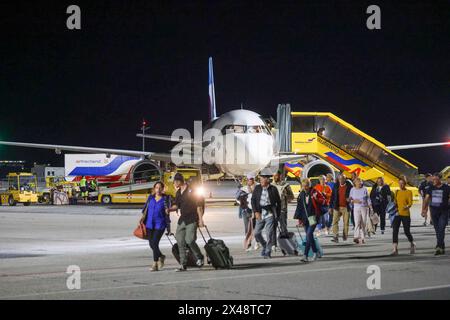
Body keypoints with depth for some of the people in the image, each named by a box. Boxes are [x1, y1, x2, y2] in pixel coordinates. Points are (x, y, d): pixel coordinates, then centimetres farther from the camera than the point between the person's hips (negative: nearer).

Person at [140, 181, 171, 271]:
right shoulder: (150, 197, 10)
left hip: (160, 224, -4)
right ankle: (161, 257, 33)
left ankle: (155, 263, -2)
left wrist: (167, 211, -23)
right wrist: (143, 217, -2)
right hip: (150, 224, 4)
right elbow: (146, 208, 13)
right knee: (151, 244, 7)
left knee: (155, 243, -13)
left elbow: (167, 210, 0)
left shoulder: (165, 198, 0)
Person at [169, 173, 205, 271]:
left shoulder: (191, 190, -9)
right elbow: (177, 205, 18)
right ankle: (183, 264, 7)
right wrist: (169, 209, -3)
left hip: (192, 220, -8)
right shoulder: (178, 192, 12)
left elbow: (199, 206, -9)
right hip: (182, 219, 8)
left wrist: (200, 219, -12)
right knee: (180, 242, 2)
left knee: (189, 240, -15)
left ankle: (200, 257, 8)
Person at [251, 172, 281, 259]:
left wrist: (278, 214, 3)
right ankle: (265, 245, 28)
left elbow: (278, 202, 5)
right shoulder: (257, 188, 4)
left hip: (270, 214, -3)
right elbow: (253, 200, 5)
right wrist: (256, 212, -6)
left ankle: (267, 252, 5)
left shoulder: (273, 189, -2)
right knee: (256, 233, 3)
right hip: (260, 214, 3)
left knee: (269, 233, -5)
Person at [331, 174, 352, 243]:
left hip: (346, 207, -2)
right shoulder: (336, 186, 5)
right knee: (335, 222, -8)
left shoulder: (349, 186, -4)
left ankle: (345, 235, 26)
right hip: (337, 207, 2)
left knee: (346, 222, 8)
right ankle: (335, 237, -11)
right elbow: (332, 196, 8)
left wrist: (349, 199, -18)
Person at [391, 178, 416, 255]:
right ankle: (395, 249, -12)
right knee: (395, 231, -9)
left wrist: (407, 206, -30)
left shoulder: (409, 192, -2)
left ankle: (412, 245, 31)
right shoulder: (397, 192, 12)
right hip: (397, 214, 4)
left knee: (407, 232, 3)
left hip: (405, 214, -4)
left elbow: (410, 203, -11)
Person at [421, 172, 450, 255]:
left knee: (441, 229, -15)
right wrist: (423, 210, 3)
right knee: (437, 230, 9)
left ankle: (438, 247, -19)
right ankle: (442, 248, 20)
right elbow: (426, 199, 10)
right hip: (434, 211, 4)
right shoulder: (431, 188, 7)